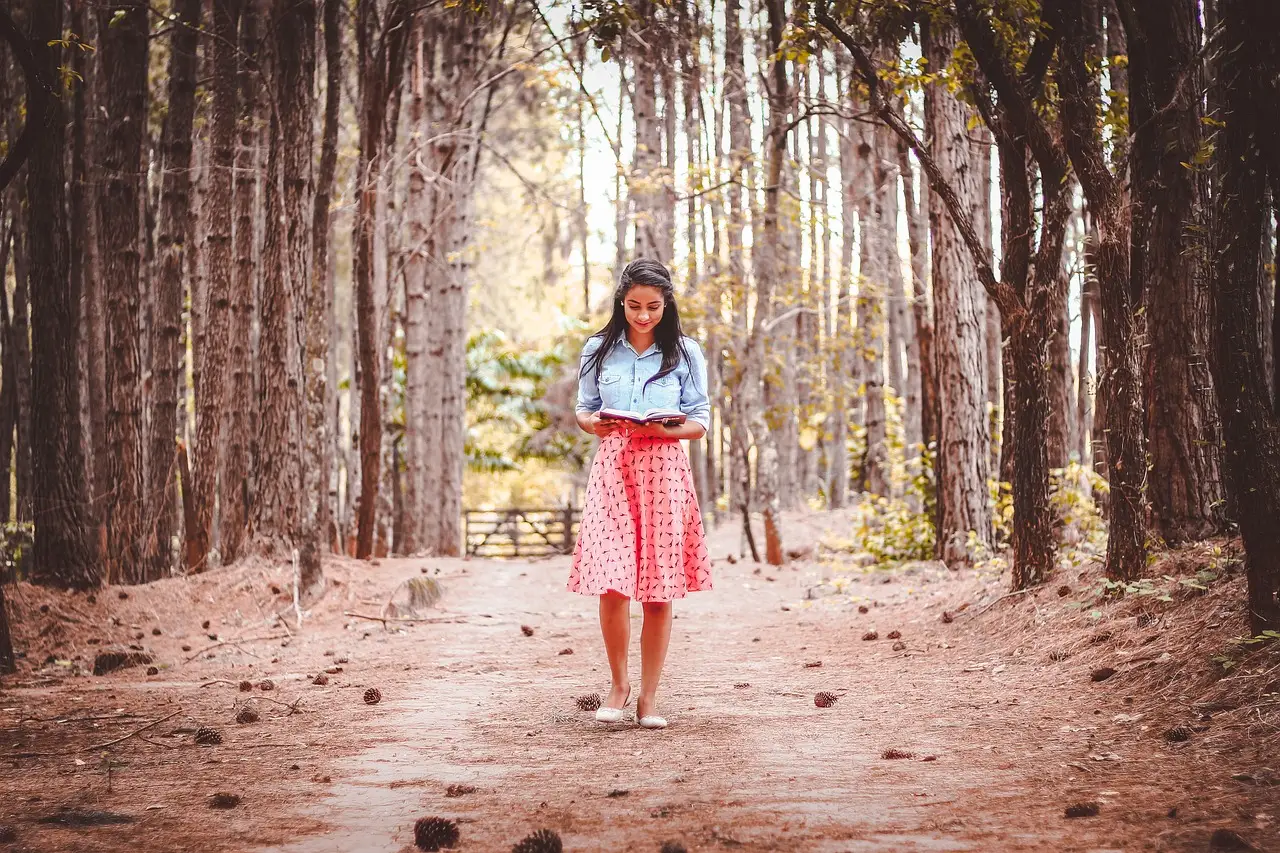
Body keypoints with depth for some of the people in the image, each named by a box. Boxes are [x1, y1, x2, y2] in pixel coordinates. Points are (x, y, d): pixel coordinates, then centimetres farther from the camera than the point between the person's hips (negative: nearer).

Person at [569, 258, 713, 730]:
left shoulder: (685, 353, 6)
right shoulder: (599, 351, 10)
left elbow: (700, 421, 6)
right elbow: (584, 410, 16)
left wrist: (666, 429, -14)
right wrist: (594, 424, -8)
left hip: (664, 469, 0)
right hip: (613, 466, 0)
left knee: (660, 589, 0)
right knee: (611, 585, -11)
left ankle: (648, 696, 11)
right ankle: (619, 683, 11)